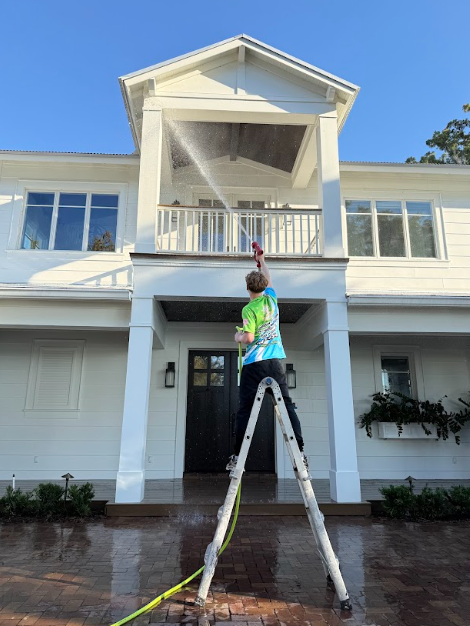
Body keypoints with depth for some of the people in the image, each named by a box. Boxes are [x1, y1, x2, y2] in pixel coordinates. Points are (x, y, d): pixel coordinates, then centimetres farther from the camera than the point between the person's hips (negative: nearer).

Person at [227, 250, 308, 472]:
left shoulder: (249, 309, -6)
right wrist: (262, 261, 45)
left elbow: (249, 338, -14)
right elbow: (268, 279, 30)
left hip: (254, 363, -4)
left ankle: (237, 456, 5)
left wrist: (238, 337, 8)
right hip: (274, 361, 4)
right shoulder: (271, 299, 9)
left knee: (244, 409, 1)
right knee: (287, 405, 1)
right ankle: (300, 451, -5)